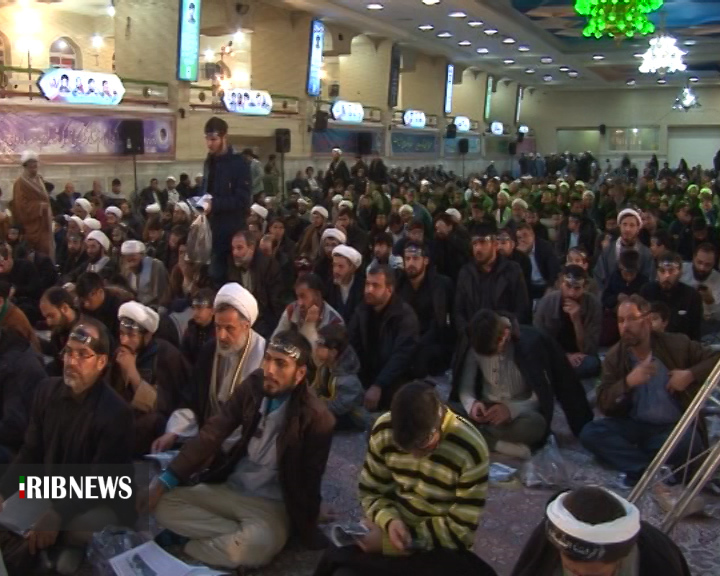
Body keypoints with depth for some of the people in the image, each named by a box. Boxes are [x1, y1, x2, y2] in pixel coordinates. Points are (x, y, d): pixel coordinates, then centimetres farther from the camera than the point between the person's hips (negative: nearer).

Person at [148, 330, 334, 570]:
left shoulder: (317, 419, -20)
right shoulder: (254, 385, -5)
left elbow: (306, 484, -12)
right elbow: (213, 433, -5)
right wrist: (164, 481, -11)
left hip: (272, 504, -5)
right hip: (228, 488, 6)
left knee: (257, 546, -36)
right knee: (164, 504, -10)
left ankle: (189, 547, -9)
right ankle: (238, 537, -10)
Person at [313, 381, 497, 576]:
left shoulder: (471, 451, -19)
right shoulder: (384, 431, -9)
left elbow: (461, 530, -14)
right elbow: (371, 493, 2)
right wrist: (389, 521, -19)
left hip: (441, 548, -4)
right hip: (395, 527, 4)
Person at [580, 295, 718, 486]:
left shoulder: (677, 344, -7)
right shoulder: (614, 356, -4)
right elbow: (603, 405, -10)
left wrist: (691, 374, -19)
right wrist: (628, 382, -28)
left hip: (673, 427, -2)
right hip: (634, 426, 2)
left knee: (690, 442, -36)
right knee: (590, 433, -24)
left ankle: (639, 468, -14)